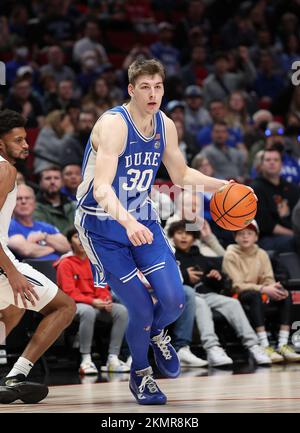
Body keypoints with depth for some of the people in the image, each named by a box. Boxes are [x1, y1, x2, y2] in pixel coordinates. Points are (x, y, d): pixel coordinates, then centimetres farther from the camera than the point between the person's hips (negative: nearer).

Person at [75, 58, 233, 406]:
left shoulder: (166, 126, -1)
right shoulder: (113, 124, -23)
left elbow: (181, 175, 16)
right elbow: (102, 188, -35)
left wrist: (222, 185, 1)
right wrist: (127, 222, -52)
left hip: (142, 220, 6)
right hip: (103, 226, -6)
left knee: (174, 302, -8)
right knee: (141, 310, -9)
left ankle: (157, 334, 30)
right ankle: (140, 375, 20)